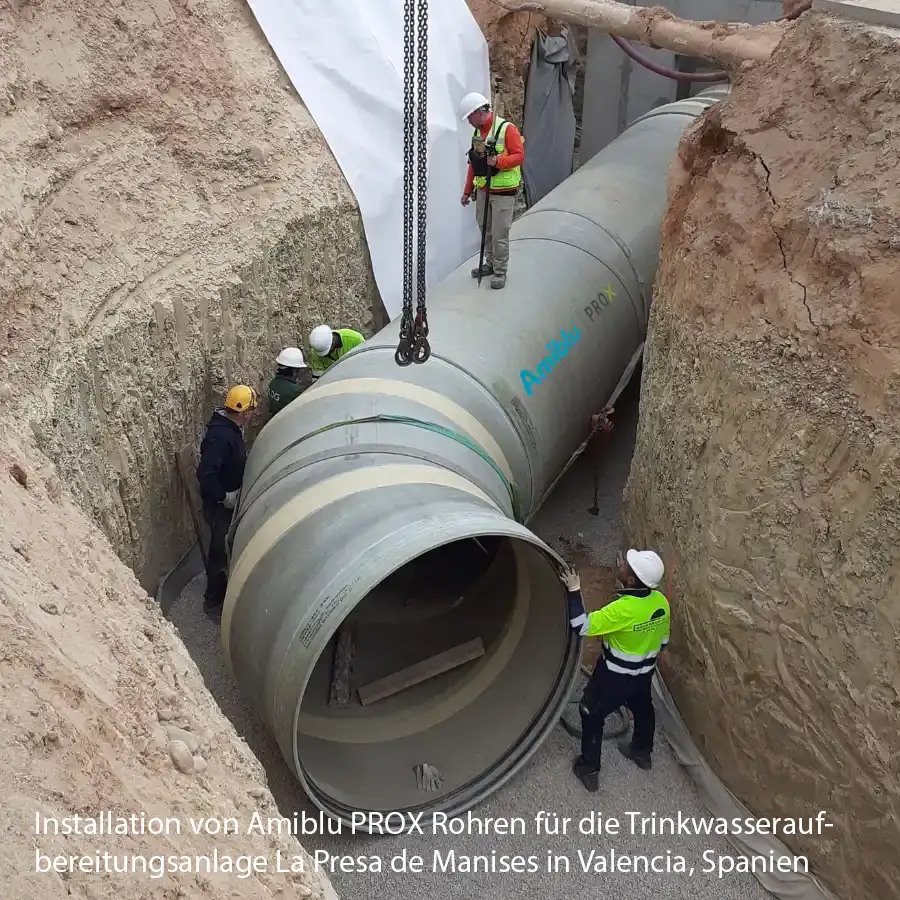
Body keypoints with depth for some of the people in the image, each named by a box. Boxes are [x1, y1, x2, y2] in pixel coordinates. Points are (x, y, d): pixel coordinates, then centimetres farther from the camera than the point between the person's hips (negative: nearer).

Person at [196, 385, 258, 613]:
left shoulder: (230, 427, 0)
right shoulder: (221, 436, -32)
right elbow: (205, 473, -38)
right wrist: (224, 496, -28)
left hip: (230, 501, 10)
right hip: (220, 505, -10)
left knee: (227, 545, 24)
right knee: (221, 549, 5)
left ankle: (221, 587, 43)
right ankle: (213, 598, 20)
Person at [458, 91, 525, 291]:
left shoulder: (507, 129, -11)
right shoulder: (477, 132, 11)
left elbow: (519, 156, -16)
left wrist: (498, 161, -32)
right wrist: (467, 191, 16)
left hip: (503, 192, -7)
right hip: (483, 191, 7)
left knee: (499, 234, -4)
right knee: (485, 230, 13)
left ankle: (500, 272, 7)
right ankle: (490, 264, 28)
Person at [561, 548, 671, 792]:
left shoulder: (623, 609, -37)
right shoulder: (661, 601, -13)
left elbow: (582, 626, -31)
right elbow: (663, 640, 2)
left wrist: (574, 591, -25)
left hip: (615, 676, -7)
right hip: (644, 672, 7)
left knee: (591, 713, 14)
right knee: (642, 709, 30)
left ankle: (589, 769, 24)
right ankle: (642, 752, 54)